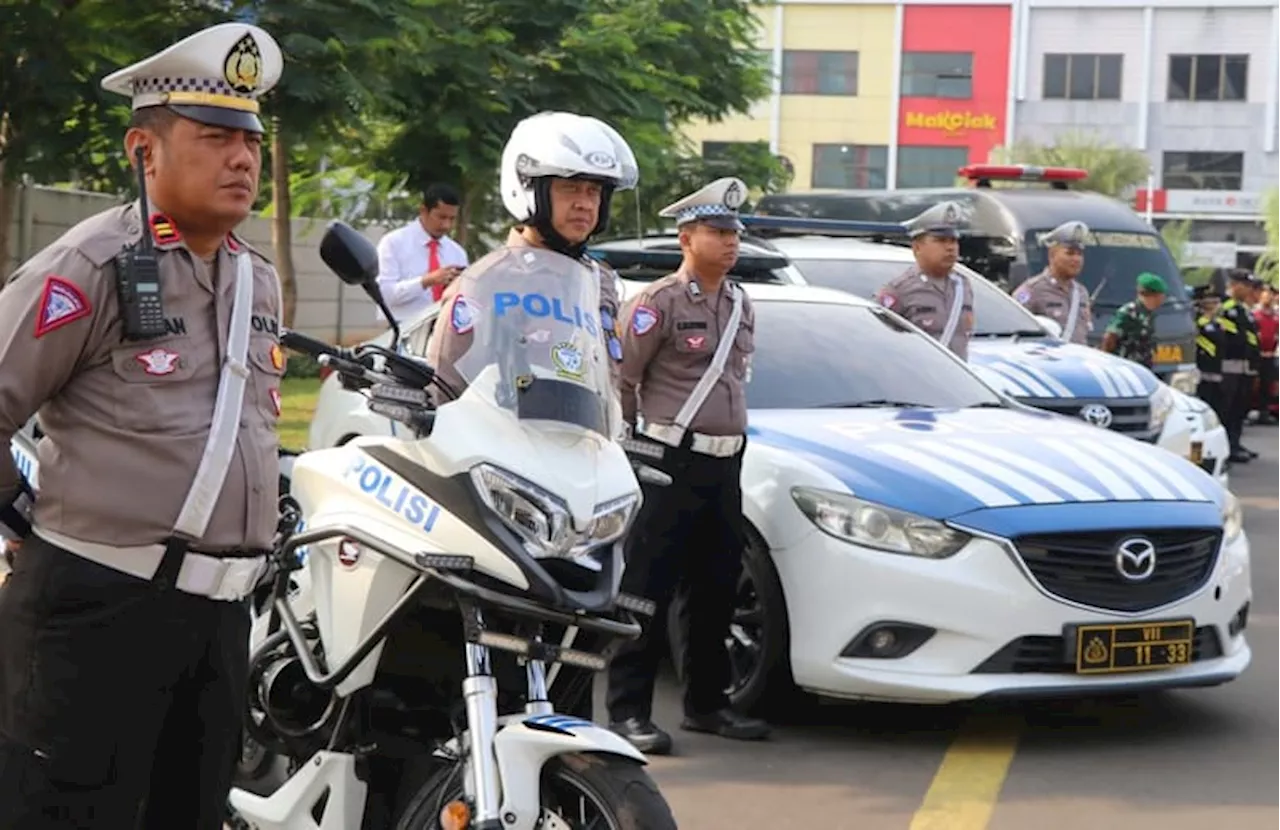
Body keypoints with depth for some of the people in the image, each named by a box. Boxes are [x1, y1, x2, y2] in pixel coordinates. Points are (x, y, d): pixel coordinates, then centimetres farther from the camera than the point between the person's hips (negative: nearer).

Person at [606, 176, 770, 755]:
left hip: (724, 464, 8)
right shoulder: (659, 302, -10)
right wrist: (631, 443, -1)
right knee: (648, 590, -6)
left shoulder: (740, 306, 14)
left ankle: (706, 703, 23)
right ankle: (628, 711, -3)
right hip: (670, 463, -8)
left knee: (716, 589, 13)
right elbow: (620, 380, -7)